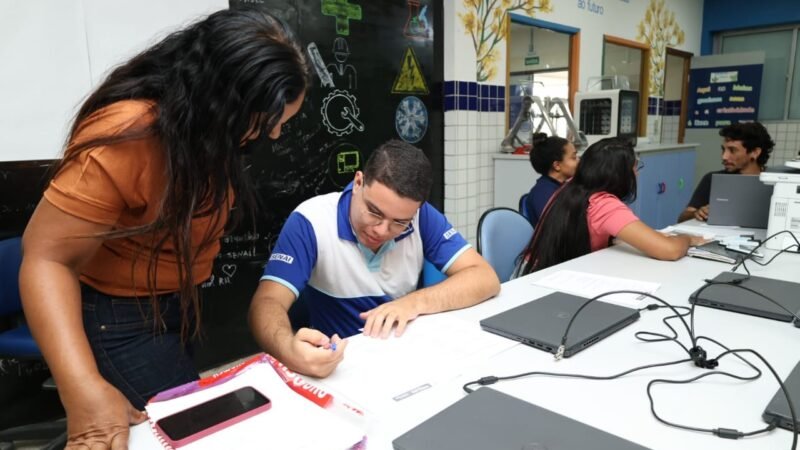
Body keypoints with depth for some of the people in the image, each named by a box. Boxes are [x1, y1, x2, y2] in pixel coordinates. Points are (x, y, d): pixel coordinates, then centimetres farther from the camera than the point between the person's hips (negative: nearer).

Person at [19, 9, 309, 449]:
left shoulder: (206, 125, -9)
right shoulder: (126, 138, -32)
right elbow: (48, 257, -30)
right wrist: (85, 390, -41)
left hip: (178, 300, 8)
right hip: (119, 314, -7)